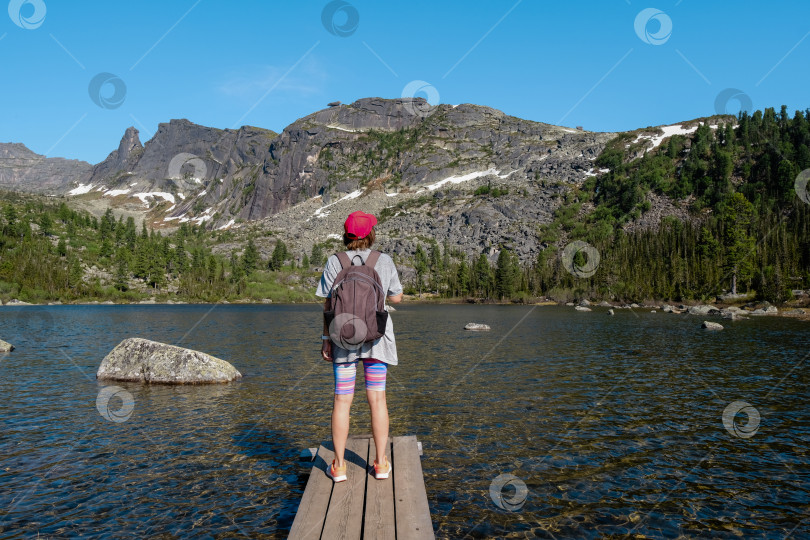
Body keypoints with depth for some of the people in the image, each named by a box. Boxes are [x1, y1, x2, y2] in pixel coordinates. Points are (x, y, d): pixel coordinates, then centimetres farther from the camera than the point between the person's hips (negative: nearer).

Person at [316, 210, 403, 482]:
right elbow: (396, 298, 8)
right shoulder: (385, 261, -3)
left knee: (342, 401, 6)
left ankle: (339, 465, 12)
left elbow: (328, 305, -5)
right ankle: (381, 464, 13)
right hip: (376, 337, 1)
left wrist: (326, 339, 1)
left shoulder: (334, 263, -5)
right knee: (377, 399, 8)